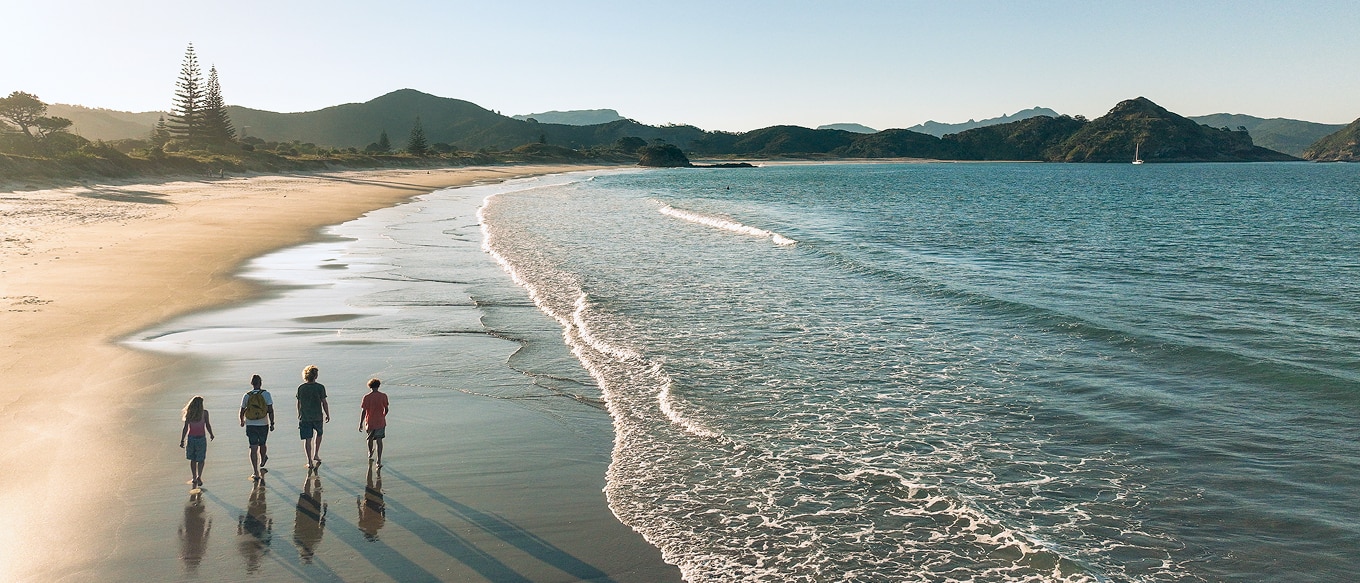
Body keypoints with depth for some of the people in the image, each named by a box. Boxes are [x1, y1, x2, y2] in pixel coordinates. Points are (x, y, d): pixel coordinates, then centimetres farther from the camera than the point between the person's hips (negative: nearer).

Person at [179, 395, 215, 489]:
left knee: (193, 460, 14)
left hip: (191, 438, 2)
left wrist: (182, 440, -1)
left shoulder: (188, 413, -5)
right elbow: (208, 425, -4)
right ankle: (199, 477, -6)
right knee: (201, 459, 9)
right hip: (201, 438, -2)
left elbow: (185, 428, -5)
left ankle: (194, 478, 17)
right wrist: (211, 435, 13)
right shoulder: (204, 413, -9)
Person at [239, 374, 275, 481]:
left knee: (253, 448, -1)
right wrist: (272, 423, -4)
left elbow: (242, 411, 7)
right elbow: (270, 410, -10)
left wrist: (242, 421, 26)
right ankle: (262, 462, 49)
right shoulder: (266, 394, -6)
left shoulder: (246, 395, -1)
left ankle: (256, 473, -6)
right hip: (263, 424, 0)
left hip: (250, 425, 0)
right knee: (262, 444, 22)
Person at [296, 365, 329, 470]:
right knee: (318, 433, 25)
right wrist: (327, 415, 4)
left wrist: (299, 415, 19)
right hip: (317, 416, -1)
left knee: (307, 439, 4)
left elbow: (299, 403, 6)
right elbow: (324, 402, -7)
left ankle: (310, 462, 4)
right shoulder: (320, 387, -9)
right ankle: (316, 455, 21)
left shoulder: (301, 388, -1)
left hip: (305, 417, 1)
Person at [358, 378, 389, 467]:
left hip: (370, 422, 0)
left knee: (370, 438, 24)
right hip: (381, 422, 0)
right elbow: (386, 409, 2)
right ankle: (379, 461, -2)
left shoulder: (367, 397, -10)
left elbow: (363, 411, -10)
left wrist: (361, 424, -2)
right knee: (379, 440, 3)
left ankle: (370, 455, 41)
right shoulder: (383, 396, -5)